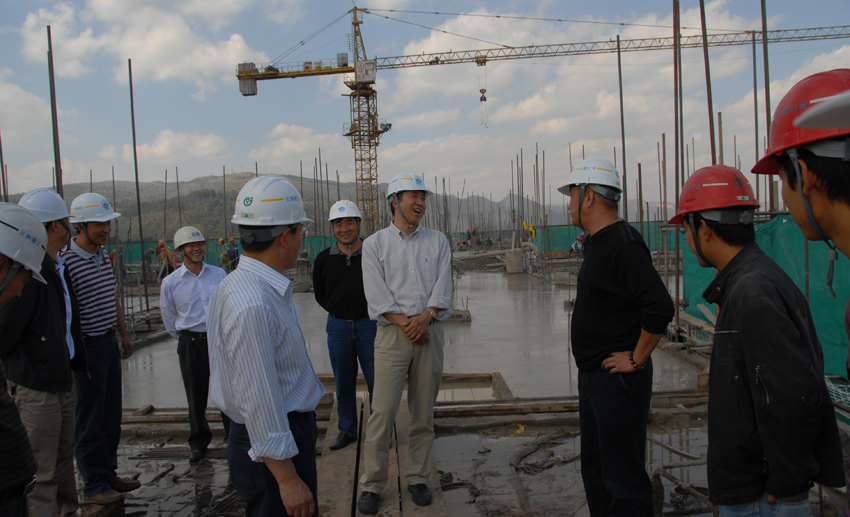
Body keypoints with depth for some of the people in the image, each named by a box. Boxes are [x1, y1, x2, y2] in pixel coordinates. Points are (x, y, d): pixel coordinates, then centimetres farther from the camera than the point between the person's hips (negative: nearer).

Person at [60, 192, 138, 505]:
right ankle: (94, 487, 16)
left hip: (110, 342, 8)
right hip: (87, 347, -8)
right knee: (90, 421, 3)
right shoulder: (66, 260, -17)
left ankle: (109, 473, 29)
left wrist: (123, 335, 21)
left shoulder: (104, 256, 9)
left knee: (111, 416, 16)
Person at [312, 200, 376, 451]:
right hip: (338, 327, 3)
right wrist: (341, 312, 8)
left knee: (376, 381, 4)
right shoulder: (324, 259, 2)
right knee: (343, 383, 13)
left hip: (369, 324, -3)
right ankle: (347, 430, 28)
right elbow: (320, 295, 12)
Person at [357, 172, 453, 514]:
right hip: (392, 334, -2)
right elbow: (376, 296, -4)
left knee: (424, 414, 9)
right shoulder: (375, 244, 4)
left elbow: (443, 289, 2)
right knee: (382, 413, -3)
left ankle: (417, 478, 24)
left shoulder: (438, 242, 10)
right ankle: (371, 485, 11)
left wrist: (424, 318, -12)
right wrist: (405, 324, -12)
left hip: (430, 331, 3)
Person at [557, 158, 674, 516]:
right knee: (594, 469, 20)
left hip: (618, 379, -10)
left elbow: (659, 308, -29)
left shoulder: (623, 244, -19)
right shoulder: (597, 243, 13)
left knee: (622, 477, 0)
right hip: (593, 376, 10)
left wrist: (637, 359, -19)